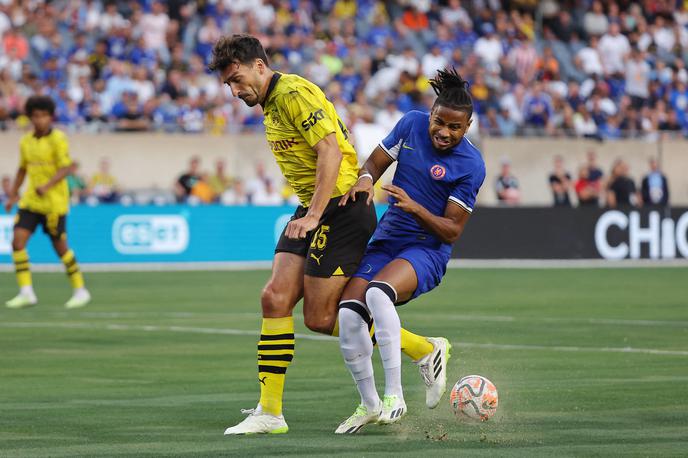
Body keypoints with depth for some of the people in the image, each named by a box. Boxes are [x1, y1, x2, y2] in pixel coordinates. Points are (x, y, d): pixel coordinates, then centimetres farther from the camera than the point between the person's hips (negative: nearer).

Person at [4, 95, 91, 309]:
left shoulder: (58, 139, -10)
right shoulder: (26, 141, 9)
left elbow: (66, 168, -17)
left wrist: (47, 186, -30)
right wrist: (13, 195, 19)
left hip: (54, 202, -6)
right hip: (31, 201, 6)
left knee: (60, 246, 1)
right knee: (18, 240, -9)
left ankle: (80, 290, 18)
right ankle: (26, 293, -6)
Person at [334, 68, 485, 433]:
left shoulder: (471, 165, -11)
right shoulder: (412, 123, 2)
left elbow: (453, 231, -10)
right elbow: (376, 161, 14)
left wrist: (414, 207, -26)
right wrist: (365, 179, -10)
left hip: (427, 250, -5)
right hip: (386, 240, 5)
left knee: (377, 292, -36)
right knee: (348, 312, -18)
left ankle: (394, 396, -34)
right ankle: (368, 404, 1)